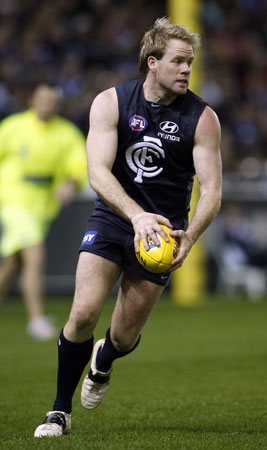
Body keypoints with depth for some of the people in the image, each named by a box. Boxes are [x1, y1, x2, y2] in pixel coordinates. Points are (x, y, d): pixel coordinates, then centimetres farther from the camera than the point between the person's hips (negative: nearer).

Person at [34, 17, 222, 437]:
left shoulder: (202, 118, -8)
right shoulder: (111, 102, -8)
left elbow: (211, 190, -10)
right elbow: (98, 172, -16)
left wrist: (189, 237, -28)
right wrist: (135, 214, -33)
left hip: (161, 230, 0)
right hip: (111, 220, 0)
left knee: (125, 337, 2)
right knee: (84, 312, -18)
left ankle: (102, 363, 42)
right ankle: (60, 411, 1)